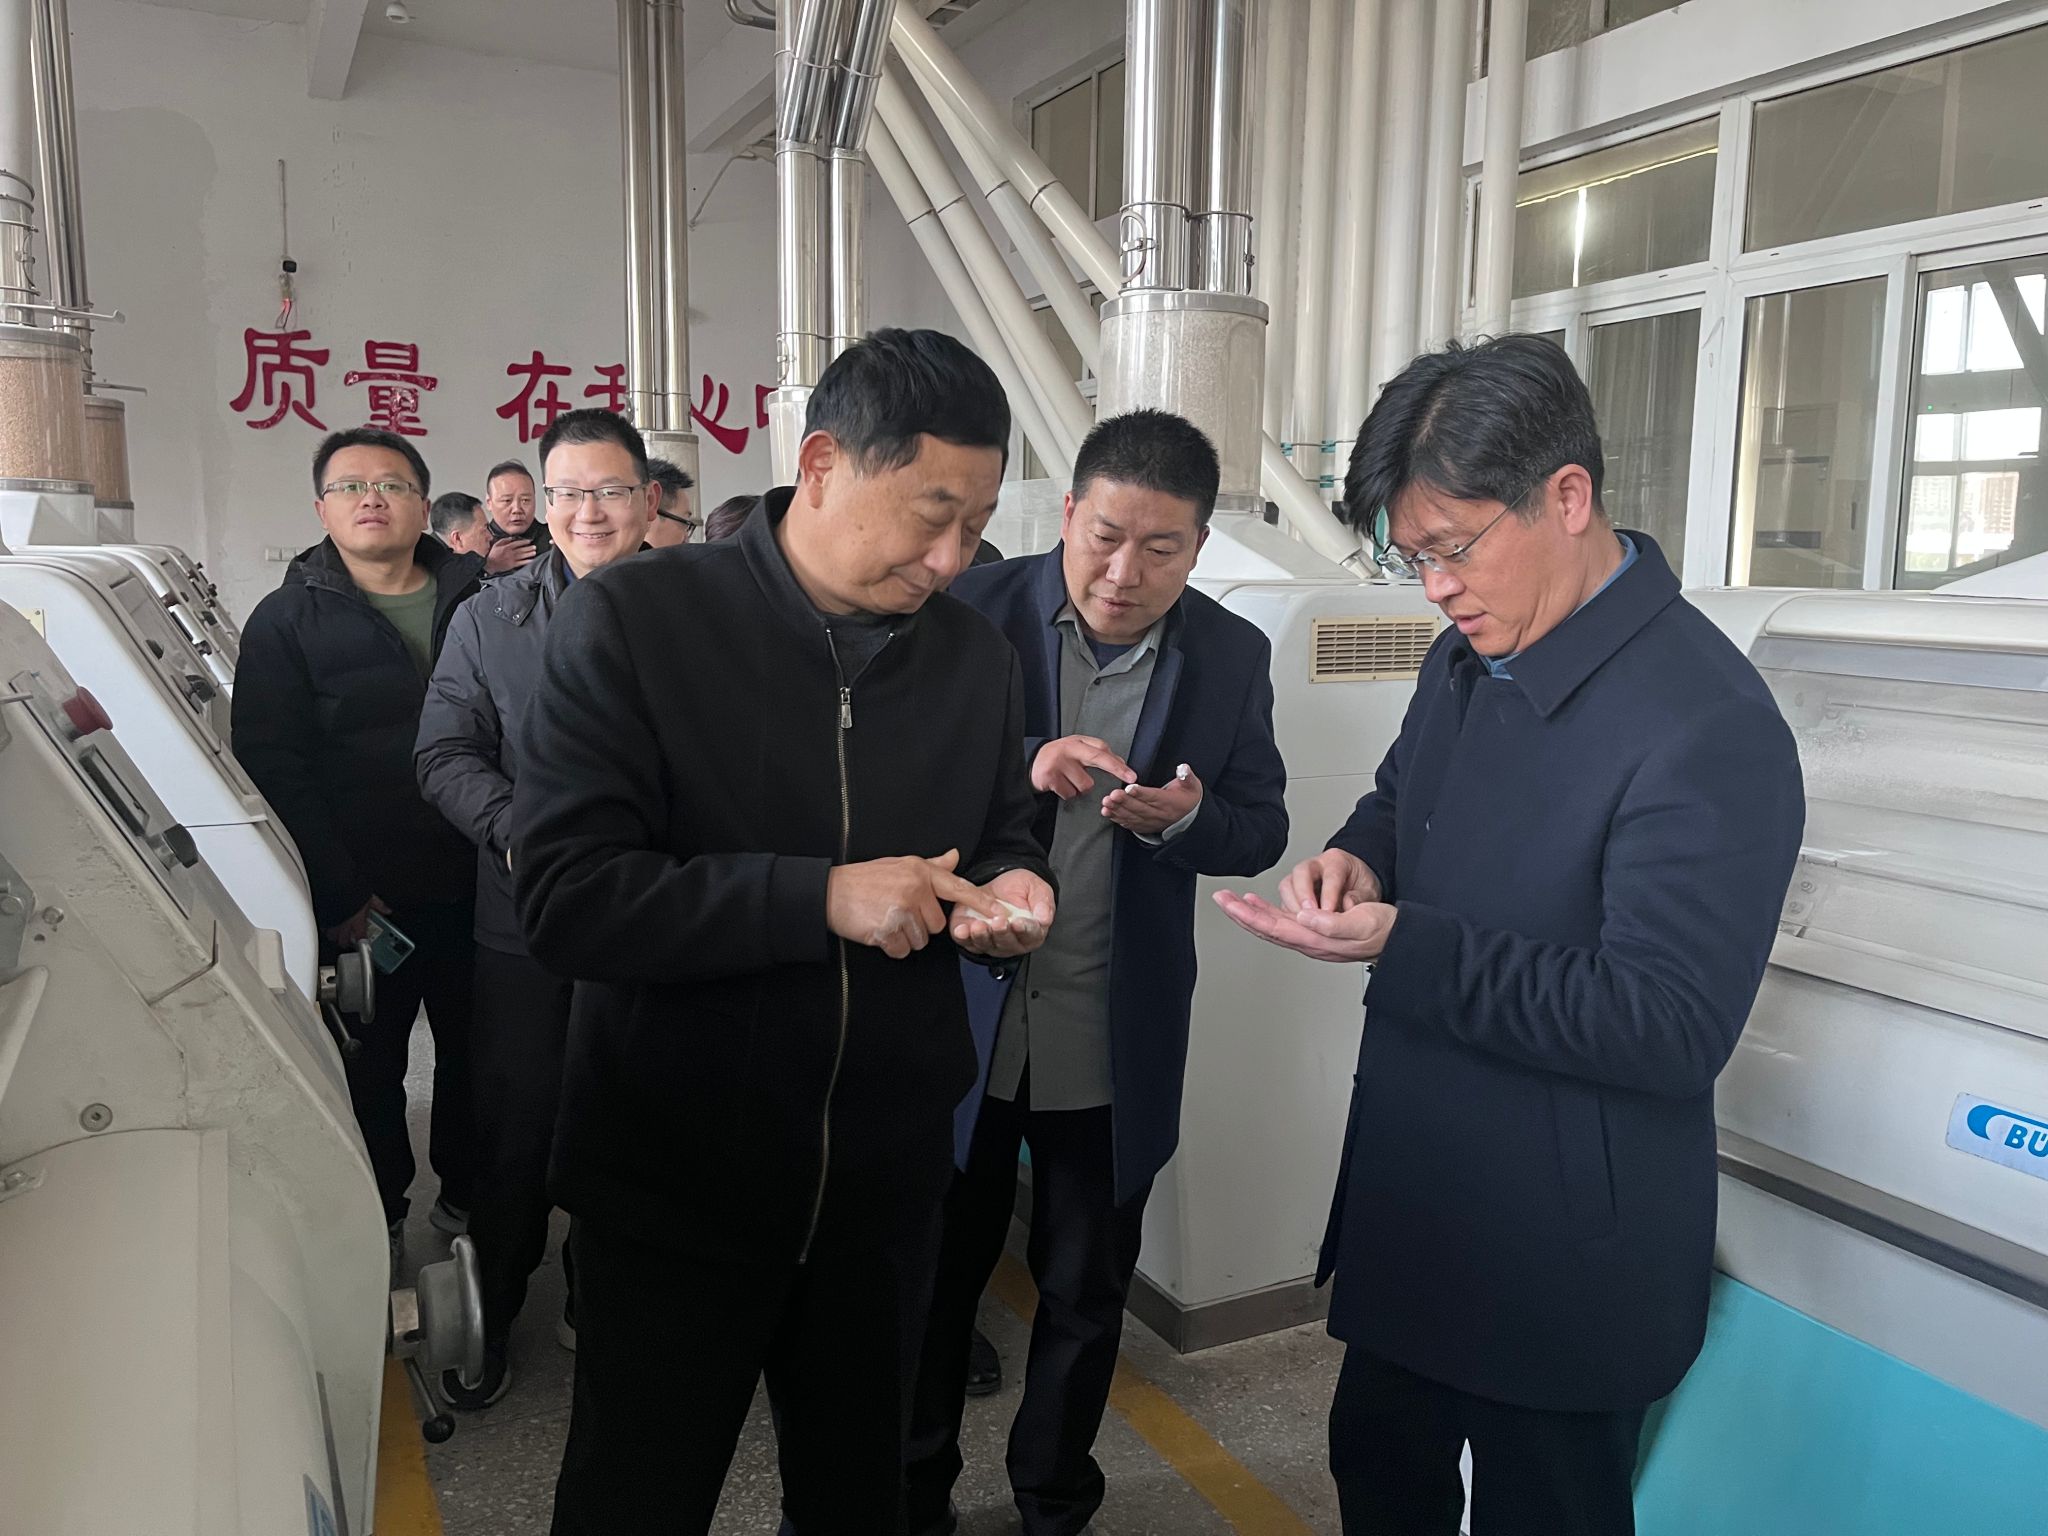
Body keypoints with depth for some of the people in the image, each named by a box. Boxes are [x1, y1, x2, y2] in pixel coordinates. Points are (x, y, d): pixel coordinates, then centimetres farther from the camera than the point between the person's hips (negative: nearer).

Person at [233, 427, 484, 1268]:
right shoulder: (288, 621, -1)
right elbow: (272, 767, -7)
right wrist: (338, 896, -13)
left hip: (472, 884, 2)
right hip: (362, 901, -2)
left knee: (475, 1053, 14)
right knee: (369, 1071, 11)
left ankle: (467, 1197, 35)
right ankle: (379, 1221, 31)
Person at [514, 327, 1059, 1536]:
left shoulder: (978, 653, 1)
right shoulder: (636, 618, -13)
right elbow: (564, 897, -19)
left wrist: (1008, 893, -10)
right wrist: (821, 896, -27)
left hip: (887, 1176, 4)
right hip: (676, 1177, -3)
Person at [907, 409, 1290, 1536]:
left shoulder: (1233, 656, -3)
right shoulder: (975, 611, -10)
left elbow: (1261, 830, -1)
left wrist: (1184, 816, -22)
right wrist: (1020, 769, -30)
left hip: (1116, 1046, 2)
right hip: (962, 1017, -1)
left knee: (1086, 1294, 20)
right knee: (934, 1280, 18)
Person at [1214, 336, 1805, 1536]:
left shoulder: (1707, 728, -26)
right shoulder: (1470, 659, 1)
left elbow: (1673, 1028, -26)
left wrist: (1404, 948, -30)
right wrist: (1359, 857, -7)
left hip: (1564, 1267, -8)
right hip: (1411, 1211, 8)